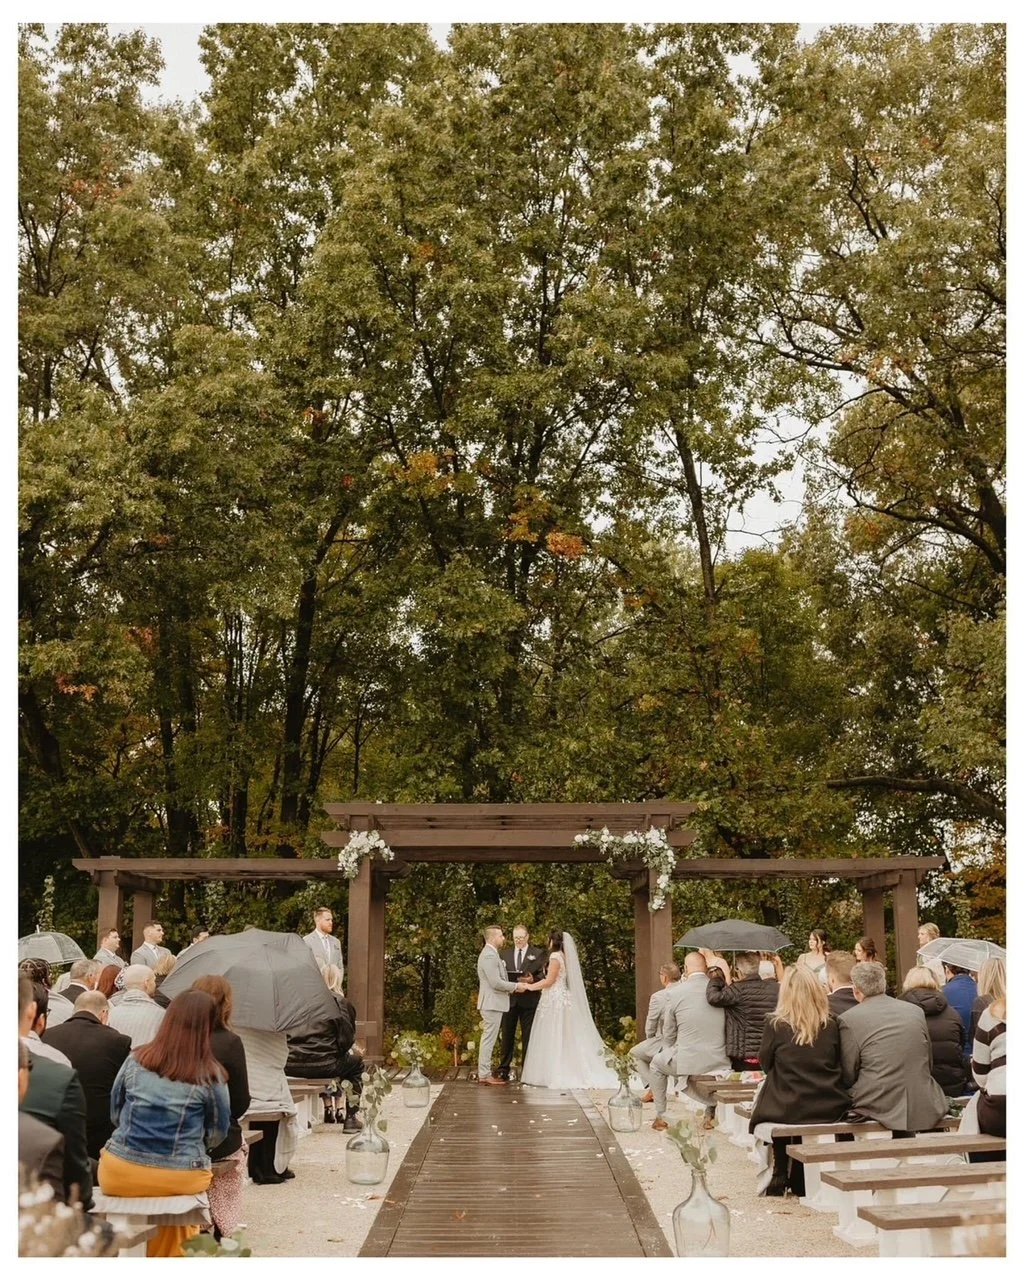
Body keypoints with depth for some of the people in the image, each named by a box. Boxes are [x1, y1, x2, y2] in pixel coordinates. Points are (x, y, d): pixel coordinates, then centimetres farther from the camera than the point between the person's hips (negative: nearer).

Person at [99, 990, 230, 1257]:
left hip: (119, 1175, 1)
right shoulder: (210, 1074, -5)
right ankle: (166, 1252, 37)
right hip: (181, 1179, -1)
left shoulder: (135, 1059, 2)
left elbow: (115, 1114, 13)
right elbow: (217, 1133, 5)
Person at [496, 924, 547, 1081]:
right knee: (507, 1035, 5)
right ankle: (504, 1069, 10)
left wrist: (533, 979, -20)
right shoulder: (505, 954, 12)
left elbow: (543, 976, -1)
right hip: (509, 999, 2)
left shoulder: (538, 954, 4)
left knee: (528, 1036, 3)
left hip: (529, 1000, -2)